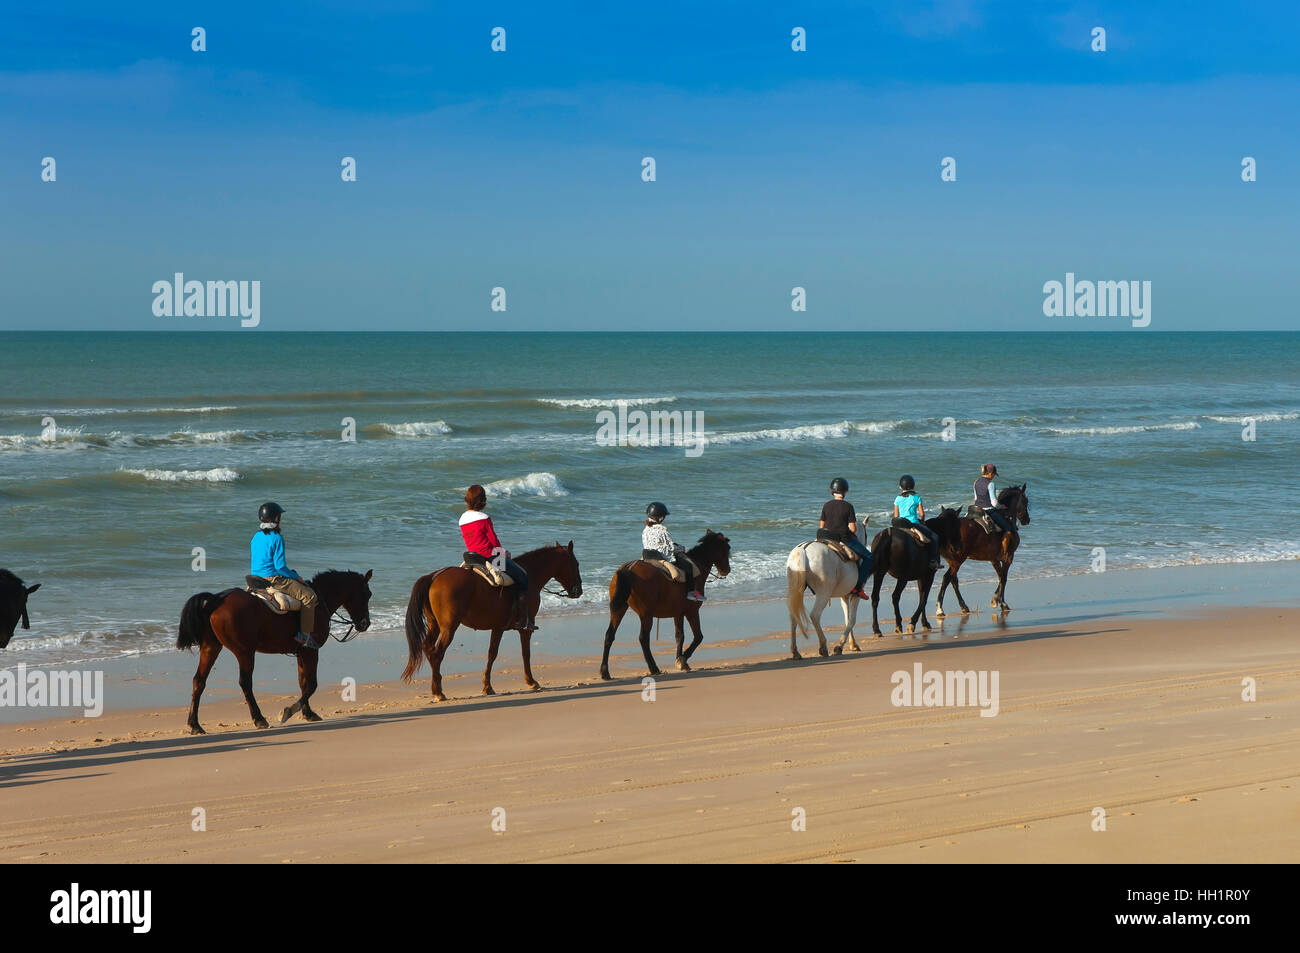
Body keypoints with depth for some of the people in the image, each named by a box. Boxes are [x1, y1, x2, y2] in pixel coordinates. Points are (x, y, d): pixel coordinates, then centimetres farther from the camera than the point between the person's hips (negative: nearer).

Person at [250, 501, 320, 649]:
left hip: (256, 578, 9)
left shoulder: (255, 537, 10)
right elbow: (280, 566, -19)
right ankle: (304, 635, -13)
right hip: (273, 579, -9)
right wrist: (296, 576, -4)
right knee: (309, 596, -9)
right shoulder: (276, 538, -15)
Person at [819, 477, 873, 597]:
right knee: (868, 557, 6)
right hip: (845, 537, -5)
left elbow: (821, 526, 5)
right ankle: (858, 587, -4)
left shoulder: (827, 505, 2)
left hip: (828, 538, 5)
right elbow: (853, 528, -13)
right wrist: (854, 532, 9)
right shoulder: (848, 506, -11)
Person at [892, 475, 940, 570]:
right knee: (934, 537, 7)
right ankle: (933, 561, -5)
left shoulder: (898, 498, 7)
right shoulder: (916, 497, -2)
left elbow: (896, 516, 8)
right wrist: (922, 522, 17)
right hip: (914, 523, -4)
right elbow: (922, 514, -1)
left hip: (900, 525, 4)